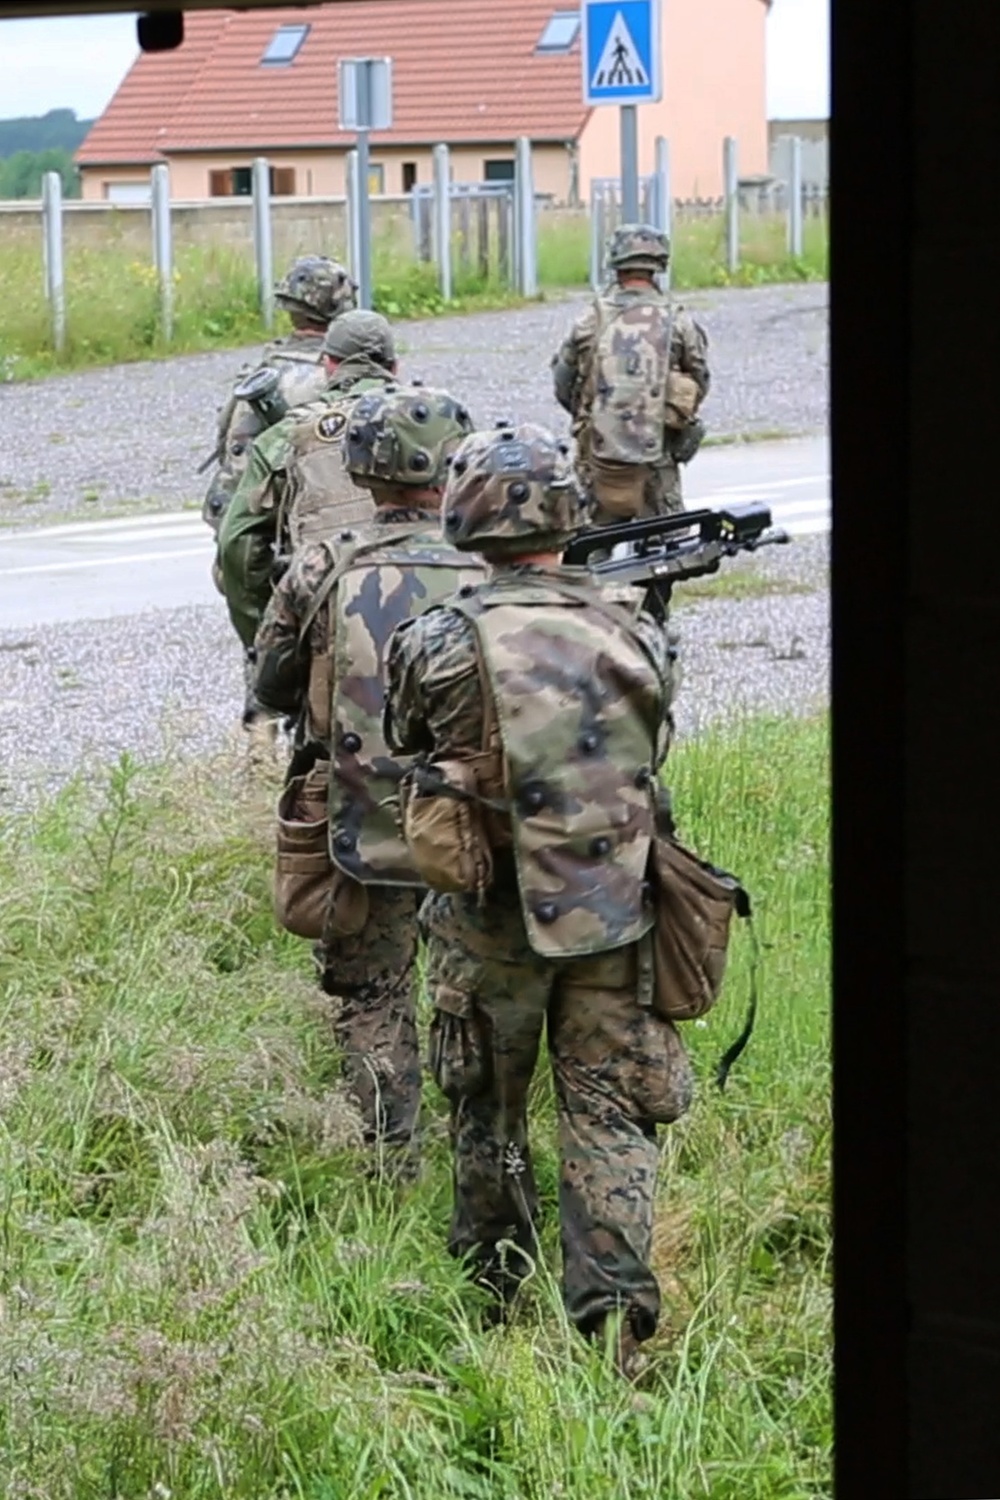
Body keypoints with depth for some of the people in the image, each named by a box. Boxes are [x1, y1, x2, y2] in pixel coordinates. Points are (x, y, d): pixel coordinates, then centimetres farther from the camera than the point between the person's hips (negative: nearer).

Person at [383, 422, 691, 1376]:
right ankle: (612, 1311, 0)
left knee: (487, 1111, 18)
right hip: (613, 918, 1)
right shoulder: (634, 632, -6)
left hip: (488, 922, -1)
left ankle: (494, 1294, 31)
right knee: (611, 1116, 8)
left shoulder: (438, 645, -14)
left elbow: (408, 740, 4)